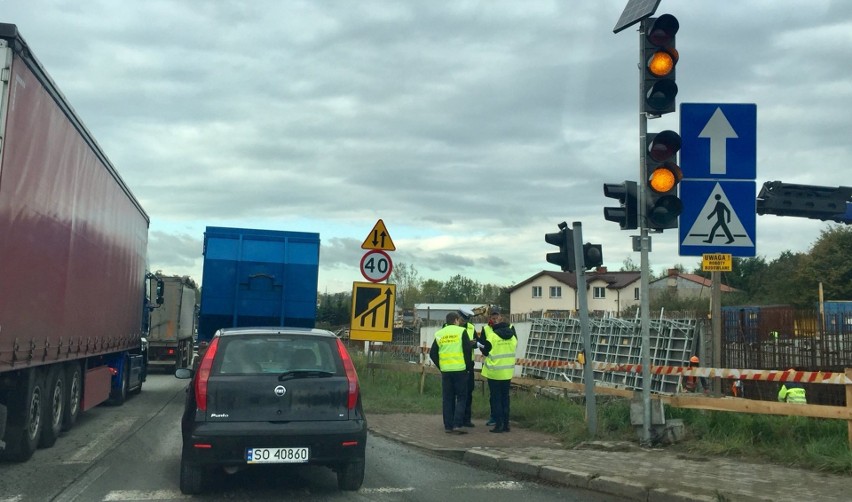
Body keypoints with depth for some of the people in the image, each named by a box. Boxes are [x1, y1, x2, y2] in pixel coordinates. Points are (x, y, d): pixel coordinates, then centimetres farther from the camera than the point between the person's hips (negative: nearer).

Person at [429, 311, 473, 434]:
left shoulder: (439, 334, 8)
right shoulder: (461, 331, -3)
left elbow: (432, 354, 8)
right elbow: (467, 350, -8)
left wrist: (440, 366, 14)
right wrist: (467, 365, 3)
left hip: (445, 370, 4)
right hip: (460, 369, -4)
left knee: (447, 399, 10)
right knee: (461, 397, 5)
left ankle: (448, 426, 11)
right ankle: (457, 425, -5)